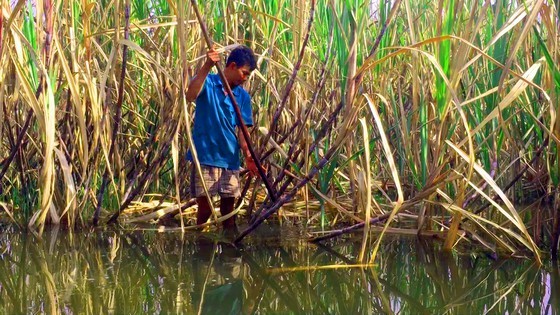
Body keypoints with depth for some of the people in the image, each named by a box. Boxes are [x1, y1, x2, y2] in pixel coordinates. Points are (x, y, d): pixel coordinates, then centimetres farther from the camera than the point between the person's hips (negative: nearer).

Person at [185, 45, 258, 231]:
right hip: (205, 158, -4)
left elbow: (242, 130, 4)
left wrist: (247, 155, -13)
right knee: (205, 208, -3)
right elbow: (190, 95, -24)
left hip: (230, 160, 4)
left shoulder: (243, 96, 10)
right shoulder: (208, 83, -2)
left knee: (228, 210, 7)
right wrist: (207, 66, -33)